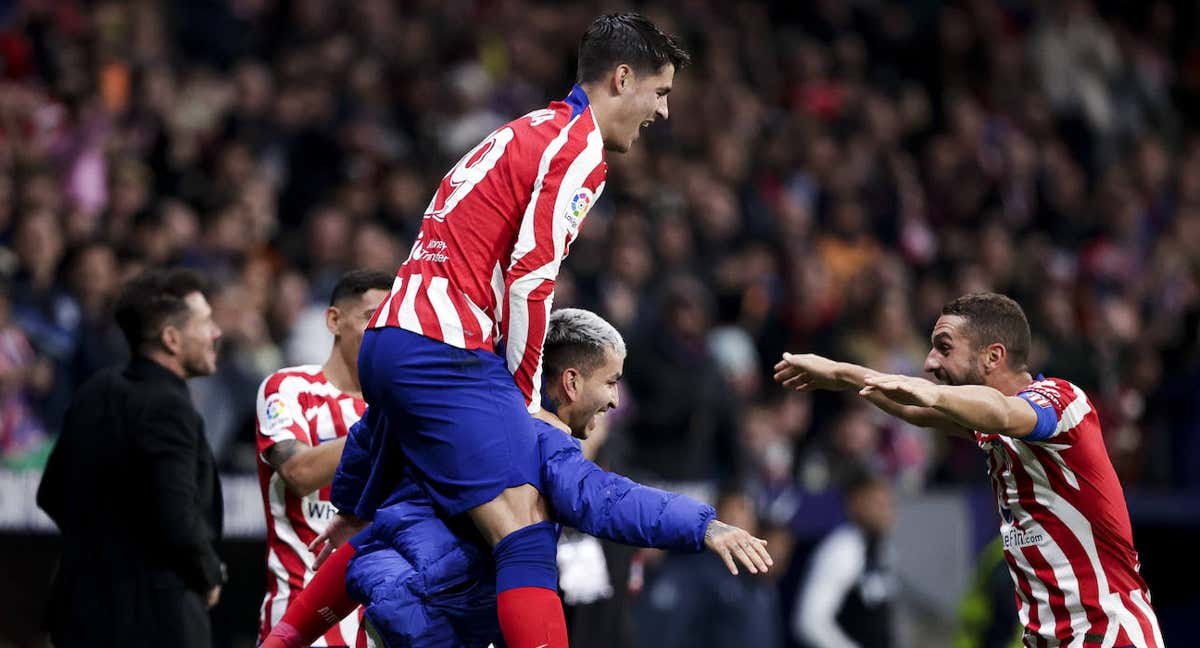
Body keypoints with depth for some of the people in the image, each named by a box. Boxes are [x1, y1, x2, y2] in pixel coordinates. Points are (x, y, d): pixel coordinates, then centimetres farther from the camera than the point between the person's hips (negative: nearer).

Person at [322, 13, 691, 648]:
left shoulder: (528, 133, 25)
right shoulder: (580, 147, -6)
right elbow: (529, 283, -13)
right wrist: (528, 399, -1)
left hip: (386, 340, 10)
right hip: (445, 351, -10)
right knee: (525, 530, -19)